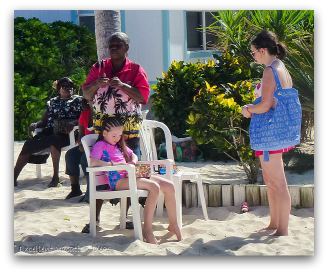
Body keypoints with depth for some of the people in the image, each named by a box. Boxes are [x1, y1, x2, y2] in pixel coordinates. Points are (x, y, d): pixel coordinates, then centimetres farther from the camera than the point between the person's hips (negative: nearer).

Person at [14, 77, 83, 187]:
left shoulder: (78, 100, 14)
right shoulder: (53, 102, 24)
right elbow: (44, 121, 21)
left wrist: (72, 124, -19)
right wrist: (35, 125, -1)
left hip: (67, 133, -4)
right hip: (49, 131, 4)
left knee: (53, 139, -38)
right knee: (29, 143, -22)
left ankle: (55, 176, -37)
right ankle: (14, 177, -25)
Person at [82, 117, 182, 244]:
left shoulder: (119, 145, 27)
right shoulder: (100, 145, 1)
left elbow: (133, 155, 33)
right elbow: (92, 162, -16)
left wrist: (133, 162, 10)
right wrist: (113, 164, -19)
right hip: (117, 180, -9)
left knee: (169, 186, -6)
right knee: (154, 187, -31)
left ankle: (173, 225, 5)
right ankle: (147, 230, -27)